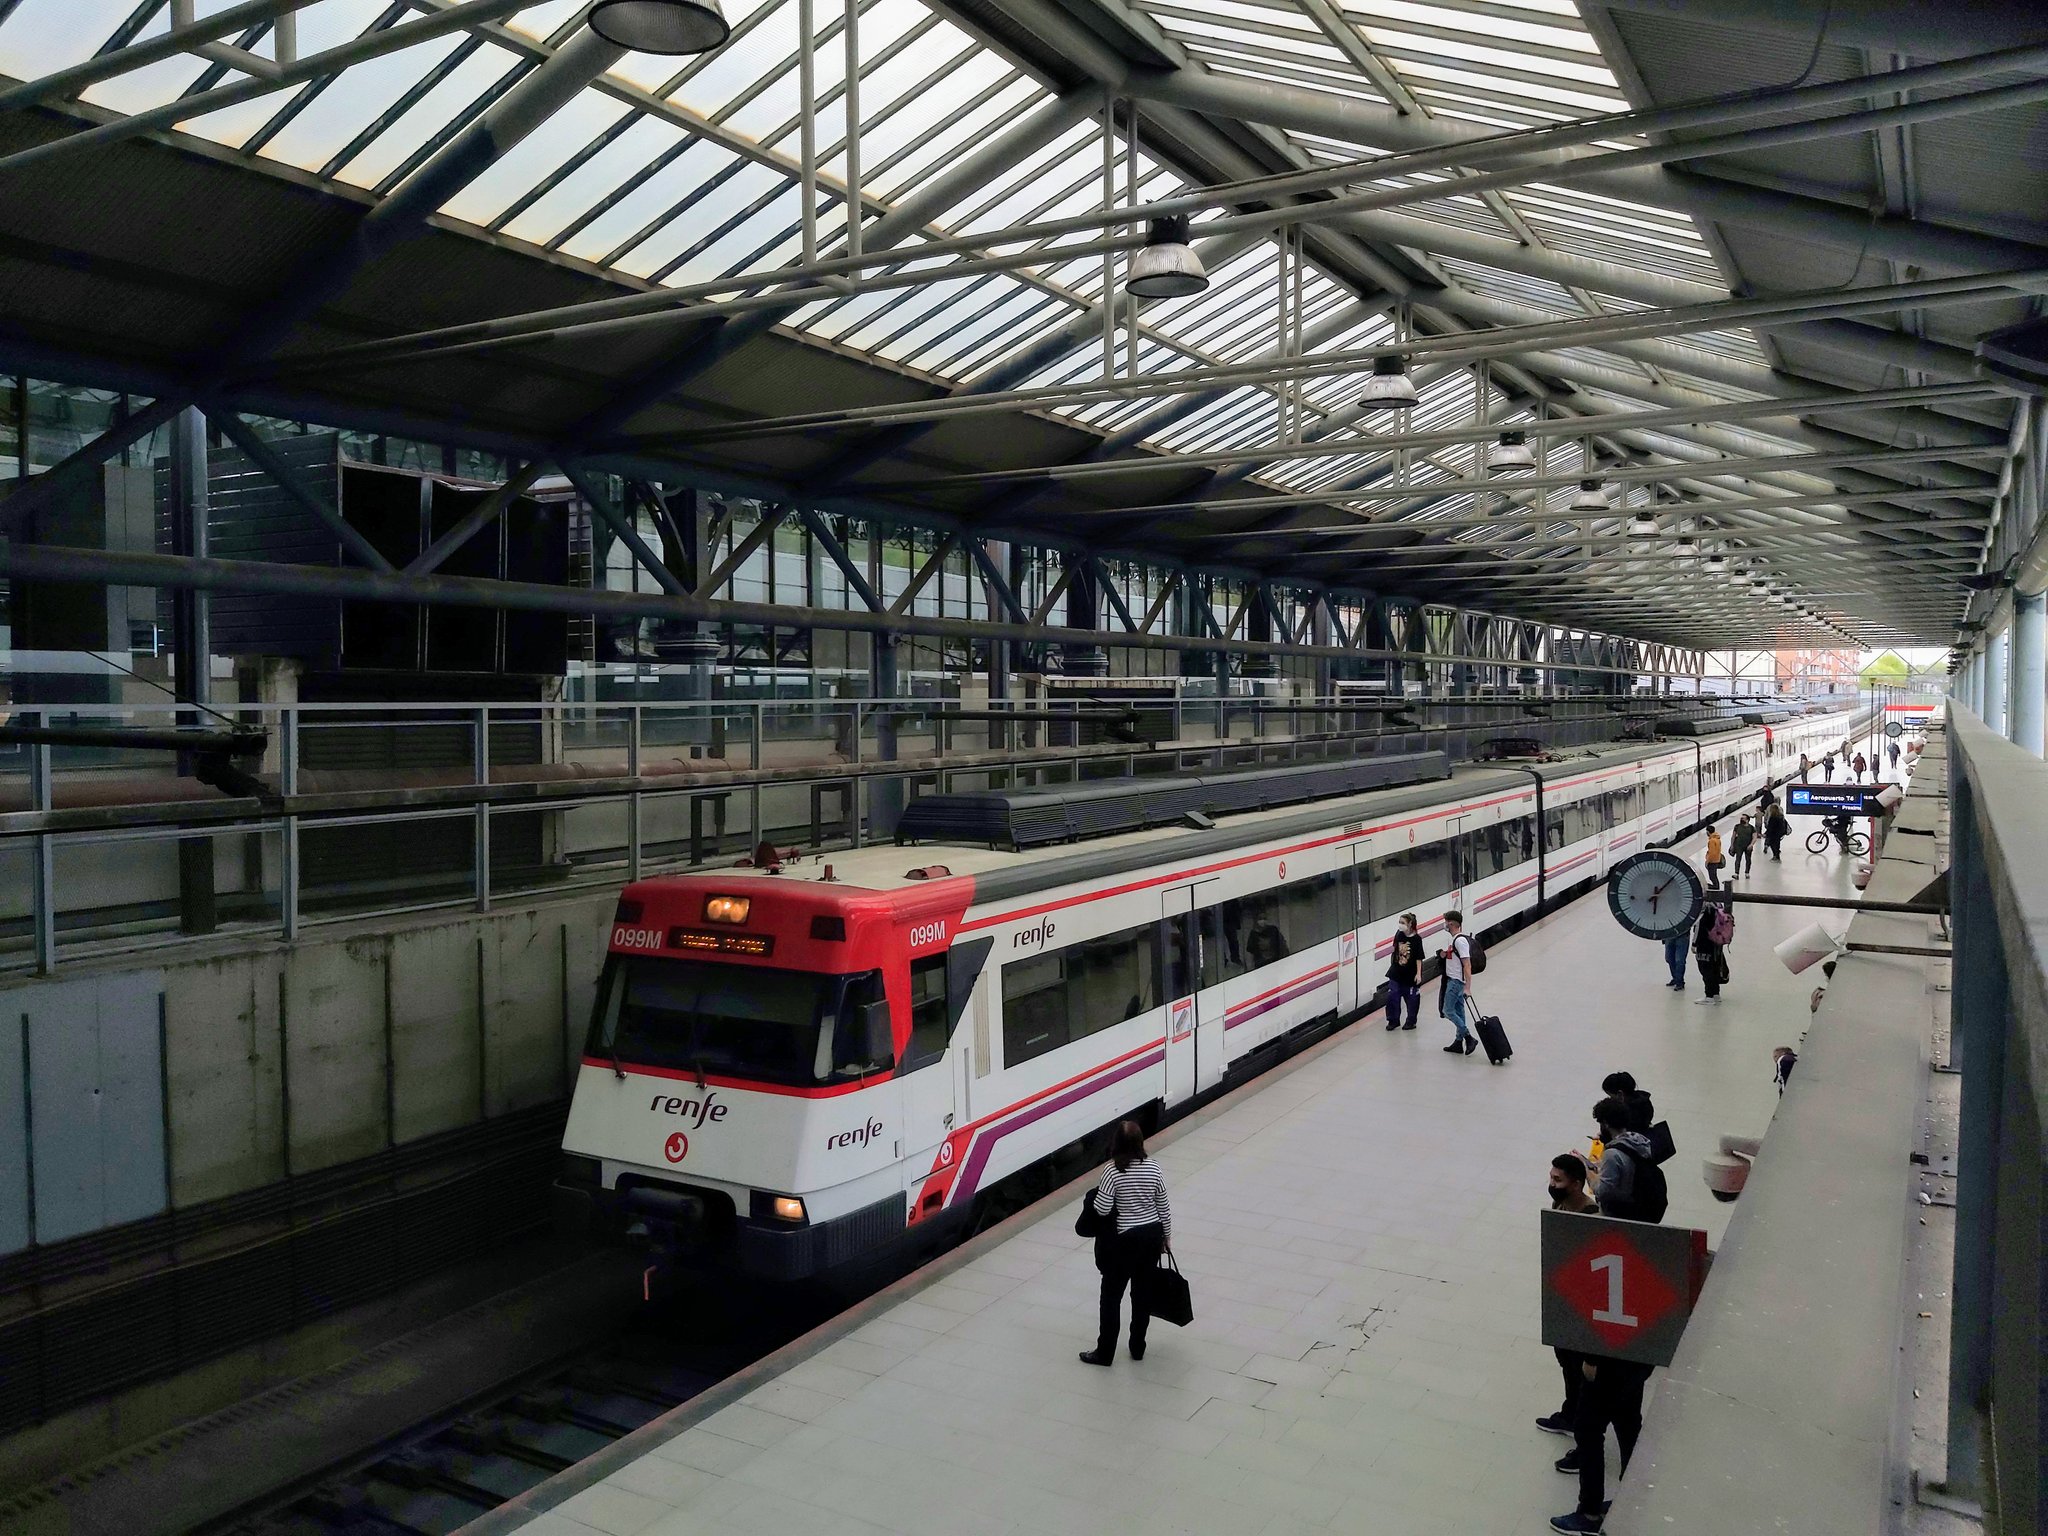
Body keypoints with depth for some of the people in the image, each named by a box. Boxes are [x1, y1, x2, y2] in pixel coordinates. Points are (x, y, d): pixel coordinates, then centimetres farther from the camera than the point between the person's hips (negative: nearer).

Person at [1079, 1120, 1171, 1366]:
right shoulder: (1153, 1169, -7)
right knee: (1142, 1292, 17)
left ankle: (1105, 1352, 17)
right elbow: (1163, 1207, 1)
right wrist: (1167, 1237, 14)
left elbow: (1102, 1210, -19)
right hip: (1152, 1235, 4)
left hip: (1124, 1240, -4)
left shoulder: (1113, 1171, -19)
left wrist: (1097, 1194, 1)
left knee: (1112, 1295, 9)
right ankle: (1138, 1348, 28)